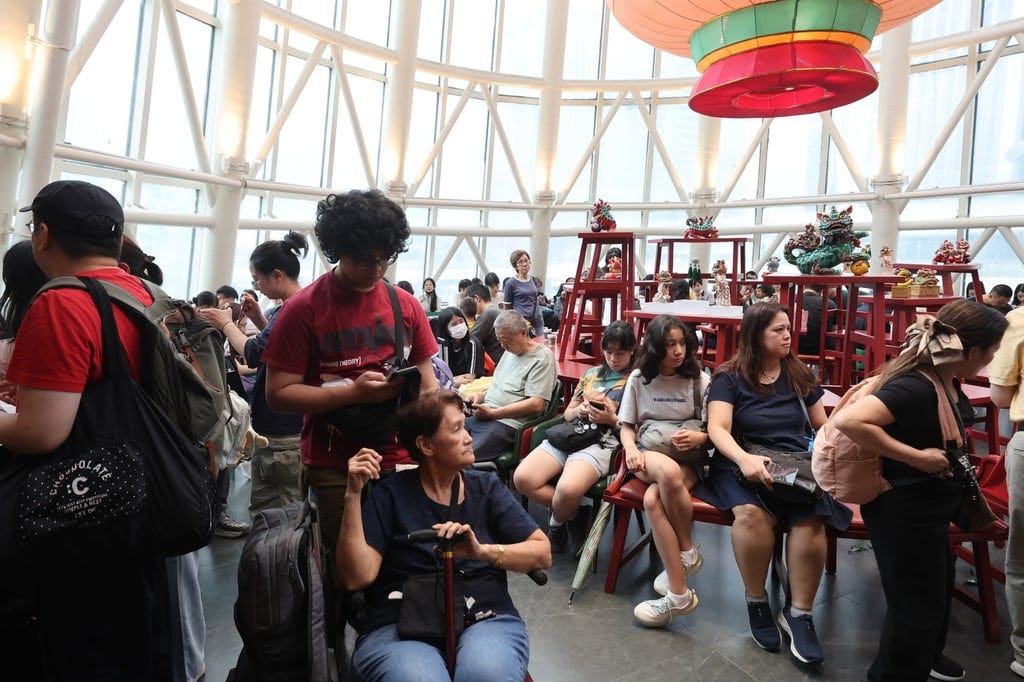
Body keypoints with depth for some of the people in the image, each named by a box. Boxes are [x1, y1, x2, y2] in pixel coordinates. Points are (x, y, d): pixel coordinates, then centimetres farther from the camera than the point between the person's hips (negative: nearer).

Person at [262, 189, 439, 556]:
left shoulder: (406, 305, 3)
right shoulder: (303, 309, -7)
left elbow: (426, 382, 9)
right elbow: (278, 394, -9)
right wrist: (353, 392, -20)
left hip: (399, 460, 3)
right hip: (333, 469, -2)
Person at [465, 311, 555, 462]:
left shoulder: (542, 357, -5)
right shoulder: (510, 351, 21)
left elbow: (536, 404, -14)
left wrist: (492, 413, -15)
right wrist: (480, 396, 6)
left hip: (507, 423, -8)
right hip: (482, 415, 8)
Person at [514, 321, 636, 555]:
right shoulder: (591, 374, 24)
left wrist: (612, 419, -13)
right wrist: (580, 410, 3)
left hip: (603, 441, -5)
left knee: (567, 489, -34)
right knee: (522, 478, -19)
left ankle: (557, 522, 3)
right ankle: (572, 515, 3)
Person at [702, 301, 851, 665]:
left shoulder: (799, 375, 14)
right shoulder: (729, 377, 2)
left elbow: (822, 426, 20)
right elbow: (717, 428, -10)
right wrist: (744, 459, -30)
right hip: (742, 464, -3)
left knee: (809, 517, -31)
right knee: (752, 512, -35)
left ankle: (798, 611, -13)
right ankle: (756, 602, -11)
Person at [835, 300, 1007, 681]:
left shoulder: (945, 380, -1)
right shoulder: (916, 387, -30)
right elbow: (848, 420, -43)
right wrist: (916, 457, -34)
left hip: (927, 505, 11)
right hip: (904, 510, -10)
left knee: (939, 584, 30)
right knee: (916, 605, 5)